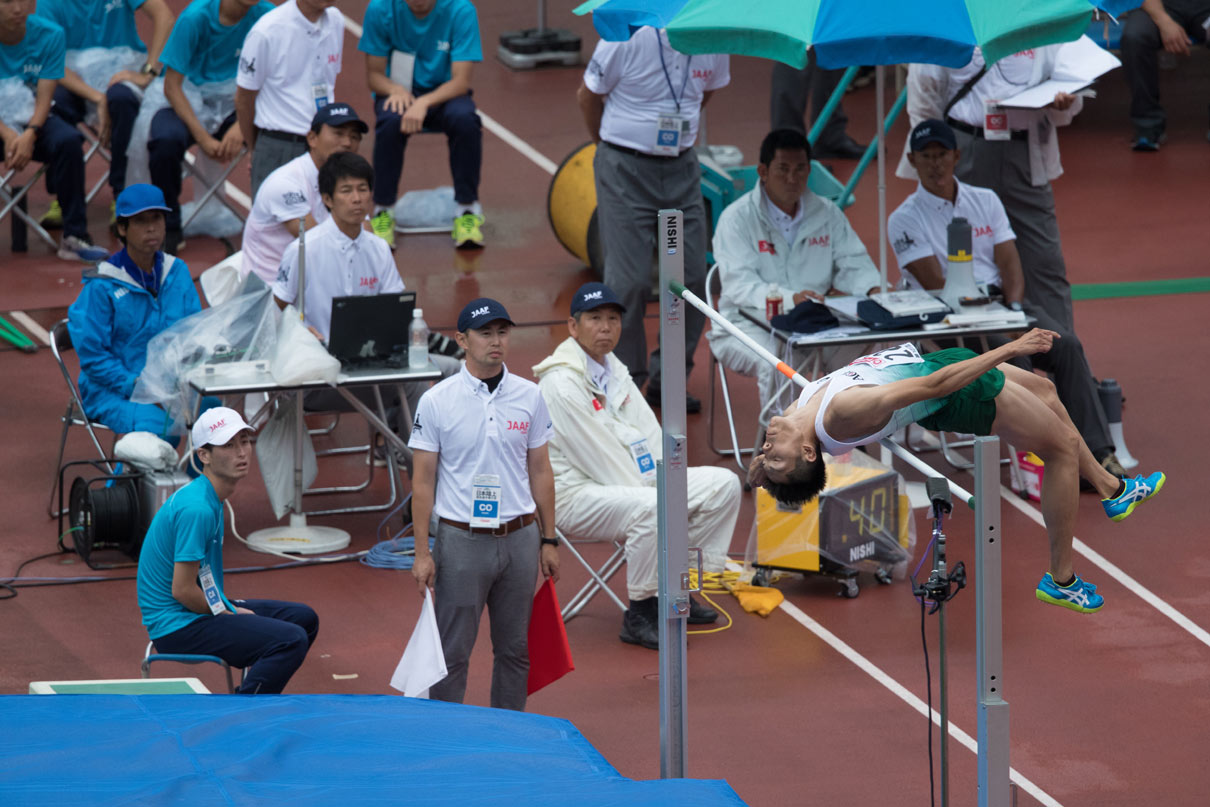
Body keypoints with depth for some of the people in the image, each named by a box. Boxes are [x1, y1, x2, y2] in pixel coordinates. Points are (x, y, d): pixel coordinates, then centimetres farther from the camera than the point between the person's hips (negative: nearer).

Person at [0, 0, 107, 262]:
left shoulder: (50, 35, -6)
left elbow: (44, 98, -9)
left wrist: (30, 134, -28)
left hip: (33, 121, 2)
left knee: (69, 141, -30)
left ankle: (74, 237, -24)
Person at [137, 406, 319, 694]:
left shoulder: (211, 500, 10)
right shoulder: (197, 508, -23)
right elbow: (183, 589, -23)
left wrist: (231, 606, 8)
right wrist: (229, 614, -9)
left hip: (204, 609, 11)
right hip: (177, 625, -11)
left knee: (303, 618, 17)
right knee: (291, 641, -23)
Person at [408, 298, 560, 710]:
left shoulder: (529, 397, 4)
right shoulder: (437, 401, -5)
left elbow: (540, 471, 10)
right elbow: (423, 480, -3)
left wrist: (549, 540, 8)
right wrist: (422, 552, -7)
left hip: (520, 537, 3)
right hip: (462, 539, -3)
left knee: (514, 649, 10)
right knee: (451, 652, -1)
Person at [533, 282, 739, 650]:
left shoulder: (614, 370, 13)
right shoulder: (560, 384, -17)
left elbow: (647, 434, 12)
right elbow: (597, 454, -19)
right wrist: (648, 494, -18)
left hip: (633, 482, 10)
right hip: (578, 493, -10)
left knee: (722, 484, 0)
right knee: (652, 510, -39)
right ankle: (639, 615, -23)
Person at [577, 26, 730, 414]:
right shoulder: (626, 38, -15)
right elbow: (587, 96, 0)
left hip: (681, 168, 5)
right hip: (626, 169, -4)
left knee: (692, 277, 2)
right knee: (629, 281, -5)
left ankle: (666, 381, 16)